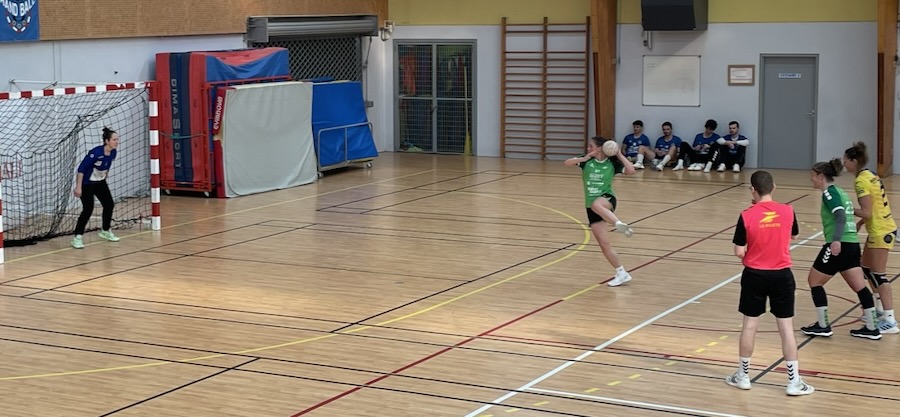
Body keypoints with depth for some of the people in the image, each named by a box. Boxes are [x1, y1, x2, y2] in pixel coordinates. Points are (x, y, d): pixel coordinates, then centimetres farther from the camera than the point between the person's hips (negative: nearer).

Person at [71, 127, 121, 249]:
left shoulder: (113, 153, -7)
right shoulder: (96, 152, -29)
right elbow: (81, 169, -26)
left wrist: (104, 178, 20)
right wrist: (78, 187, -26)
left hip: (100, 183, 8)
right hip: (87, 183, -8)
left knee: (109, 204, 8)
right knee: (88, 209, -15)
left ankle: (105, 231, 29)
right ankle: (77, 237, -8)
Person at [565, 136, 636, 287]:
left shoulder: (612, 162, -4)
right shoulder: (587, 160, 3)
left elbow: (631, 171, -16)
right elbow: (567, 163, -7)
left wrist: (620, 155, -12)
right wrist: (584, 158, -20)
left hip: (607, 199, -4)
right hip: (591, 207, 4)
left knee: (596, 204, -44)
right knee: (604, 244, -1)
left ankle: (620, 224, -53)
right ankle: (622, 274, 7)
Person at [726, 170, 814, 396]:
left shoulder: (746, 216, -13)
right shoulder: (787, 212, -6)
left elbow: (739, 252, -11)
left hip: (755, 275, -1)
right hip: (781, 275, 1)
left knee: (750, 324, 12)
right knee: (786, 327, 5)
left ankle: (743, 375, 23)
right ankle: (794, 382, 8)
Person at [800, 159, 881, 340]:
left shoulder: (829, 192, -9)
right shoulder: (839, 192, 17)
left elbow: (841, 216, -22)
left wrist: (836, 240, -35)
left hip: (838, 246, -9)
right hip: (852, 244, 9)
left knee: (814, 281, 6)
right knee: (860, 286, 9)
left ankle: (823, 326, 9)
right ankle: (871, 328, 11)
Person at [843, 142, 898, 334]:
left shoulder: (862, 181, -18)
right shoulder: (870, 175, 10)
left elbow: (867, 212, -22)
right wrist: (861, 222, 11)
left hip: (880, 232, -10)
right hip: (884, 228, 10)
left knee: (878, 275, -6)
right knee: (867, 269, 21)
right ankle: (880, 308, 31)